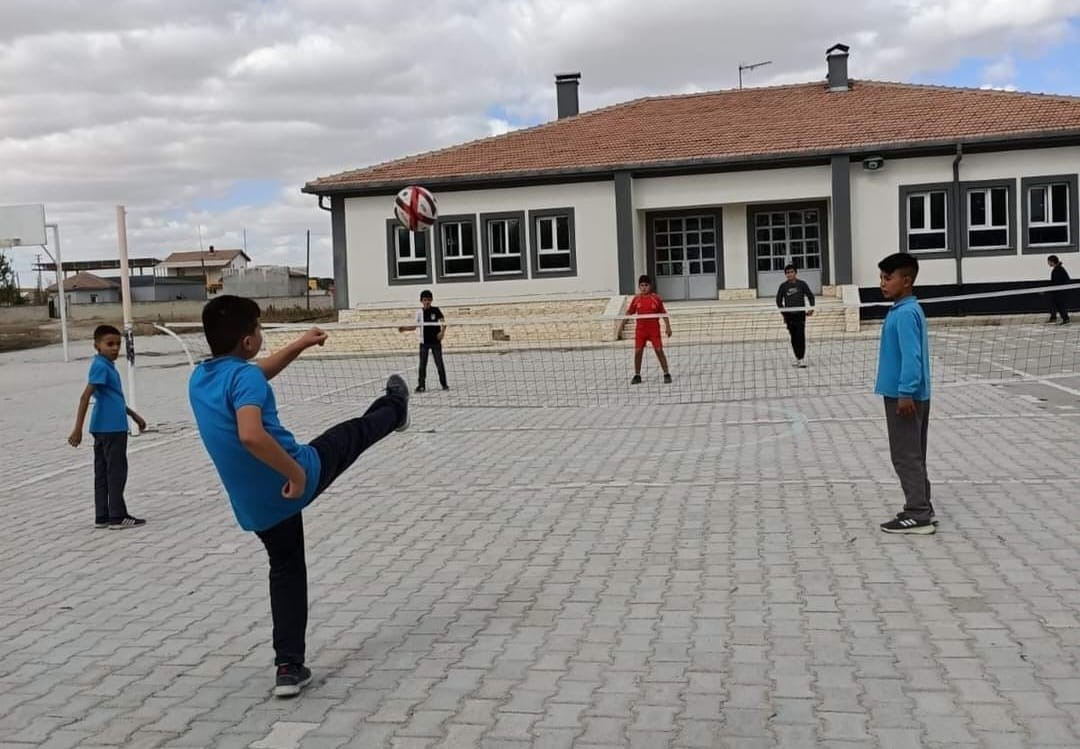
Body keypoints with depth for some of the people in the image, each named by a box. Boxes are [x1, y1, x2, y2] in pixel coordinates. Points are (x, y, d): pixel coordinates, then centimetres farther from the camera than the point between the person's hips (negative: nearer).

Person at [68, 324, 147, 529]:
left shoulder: (107, 366, 15)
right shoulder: (100, 366, -14)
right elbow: (85, 396, -20)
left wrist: (134, 416, 34)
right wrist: (78, 429, -24)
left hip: (105, 428, 9)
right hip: (111, 428, -9)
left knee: (103, 472, 11)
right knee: (116, 471, -3)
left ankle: (102, 516, 16)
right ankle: (118, 517, 2)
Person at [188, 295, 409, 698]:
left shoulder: (199, 378, 5)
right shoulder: (244, 376, -22)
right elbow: (251, 435, -40)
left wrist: (300, 345, 28)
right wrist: (294, 472, -28)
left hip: (255, 505, 7)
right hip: (291, 482, -7)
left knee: (286, 573, 23)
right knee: (351, 433, 20)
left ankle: (289, 668, 21)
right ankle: (394, 410, 53)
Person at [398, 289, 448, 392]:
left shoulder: (436, 310, -2)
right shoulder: (419, 312, 3)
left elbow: (443, 322, -7)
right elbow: (415, 326, 7)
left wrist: (442, 332, -24)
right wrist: (404, 328, -6)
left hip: (435, 341, -2)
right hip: (424, 342, 2)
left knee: (439, 363, 2)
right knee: (422, 364, 1)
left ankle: (444, 384, 11)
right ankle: (421, 385, 5)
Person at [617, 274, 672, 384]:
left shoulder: (656, 298, -3)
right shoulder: (636, 299, 2)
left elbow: (664, 313, 2)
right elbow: (628, 313, 7)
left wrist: (668, 327, -3)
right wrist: (621, 327, 3)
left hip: (654, 329, -2)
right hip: (640, 330, 2)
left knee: (659, 351, -3)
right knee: (638, 352, 2)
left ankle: (666, 374, 5)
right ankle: (637, 375, 14)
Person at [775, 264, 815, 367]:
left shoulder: (802, 284, 1)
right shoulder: (783, 286, 4)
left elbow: (810, 296, 8)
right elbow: (779, 300, 12)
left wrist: (811, 308, -2)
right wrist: (783, 312, 4)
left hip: (800, 314, -2)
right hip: (789, 315, 2)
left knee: (800, 336, -9)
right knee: (793, 337, 6)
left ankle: (802, 359, -9)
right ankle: (798, 358, 15)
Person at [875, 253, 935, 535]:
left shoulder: (905, 313, -18)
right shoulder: (905, 310, 13)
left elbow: (911, 356, -24)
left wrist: (905, 392, -26)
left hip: (904, 396, -10)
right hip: (907, 394, 10)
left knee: (906, 456, -5)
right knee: (912, 455, 15)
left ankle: (918, 515, 0)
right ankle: (921, 508, 22)